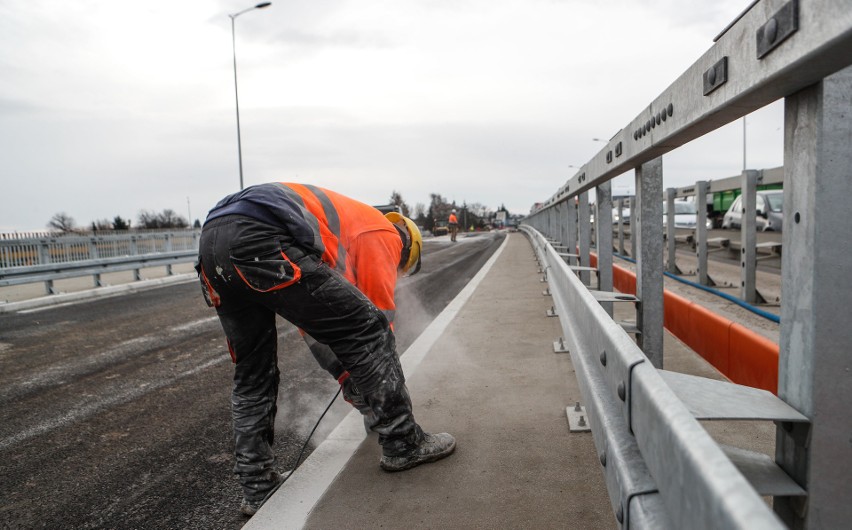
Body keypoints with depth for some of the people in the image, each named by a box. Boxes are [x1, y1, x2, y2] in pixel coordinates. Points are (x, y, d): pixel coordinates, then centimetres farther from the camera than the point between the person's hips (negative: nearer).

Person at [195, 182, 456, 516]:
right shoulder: (384, 235, 16)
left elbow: (313, 322, 39)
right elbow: (378, 315, 14)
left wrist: (347, 377, 42)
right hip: (259, 238, -9)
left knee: (252, 375, 20)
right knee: (367, 329, 1)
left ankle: (258, 489, 25)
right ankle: (403, 444, 12)